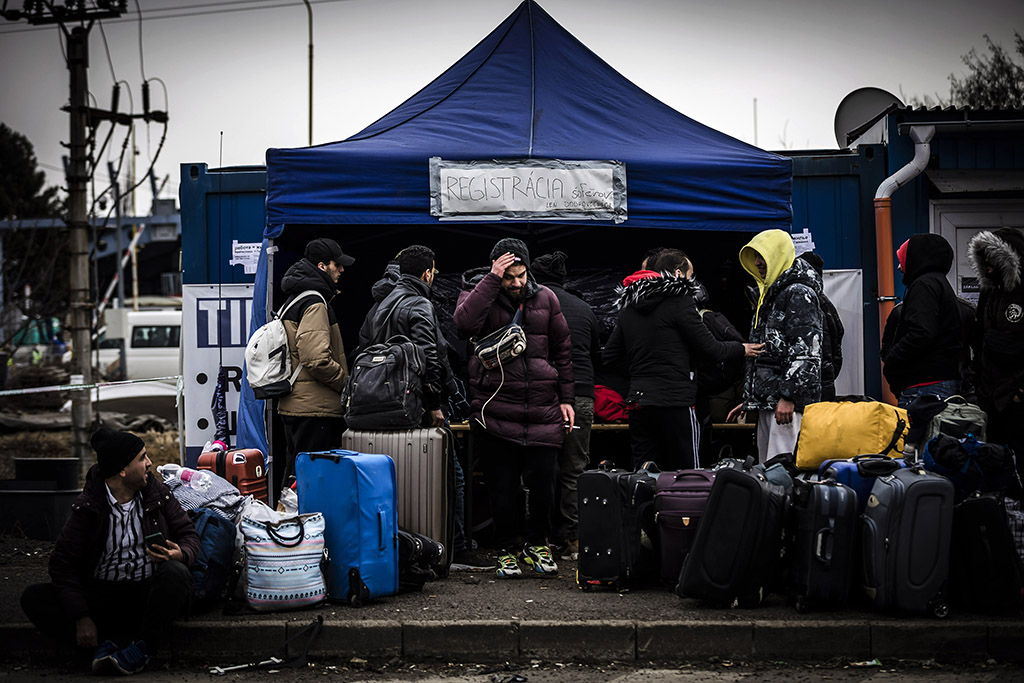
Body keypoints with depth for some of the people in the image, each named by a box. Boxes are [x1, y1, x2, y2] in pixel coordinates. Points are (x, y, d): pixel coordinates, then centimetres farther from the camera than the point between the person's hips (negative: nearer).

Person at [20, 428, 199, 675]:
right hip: (101, 595, 0)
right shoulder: (88, 507, -3)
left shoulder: (157, 493, 3)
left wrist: (180, 554, -20)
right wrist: (81, 617, -20)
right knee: (33, 599, -20)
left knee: (175, 572, -34)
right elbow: (64, 563, -8)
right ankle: (104, 642, -29)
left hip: (149, 594, 0)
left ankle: (142, 646, -26)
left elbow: (189, 534, 7)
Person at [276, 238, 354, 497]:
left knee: (294, 473, 15)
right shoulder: (315, 303, -14)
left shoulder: (293, 299, 20)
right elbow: (317, 359, -24)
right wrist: (348, 384, -11)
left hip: (293, 405, 11)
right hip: (316, 408, -11)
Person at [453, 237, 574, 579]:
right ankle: (506, 551, 18)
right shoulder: (478, 293, 1)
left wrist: (565, 398, 11)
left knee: (543, 484, 2)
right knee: (502, 487, 3)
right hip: (496, 410, -2)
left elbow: (562, 349, 16)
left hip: (543, 411, 2)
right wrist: (493, 279, -20)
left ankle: (537, 545, 22)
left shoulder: (545, 298, 10)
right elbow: (465, 322, -23)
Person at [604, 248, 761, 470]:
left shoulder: (628, 307, 13)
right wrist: (742, 349, 10)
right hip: (675, 403, -6)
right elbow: (711, 349, -7)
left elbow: (610, 357, 15)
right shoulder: (679, 301, -8)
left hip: (638, 403, 6)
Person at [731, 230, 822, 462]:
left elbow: (806, 352, -18)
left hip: (790, 402, -10)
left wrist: (788, 396, -24)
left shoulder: (799, 294, -8)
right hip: (766, 400, 10)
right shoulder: (768, 293, 23)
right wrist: (749, 400, 24)